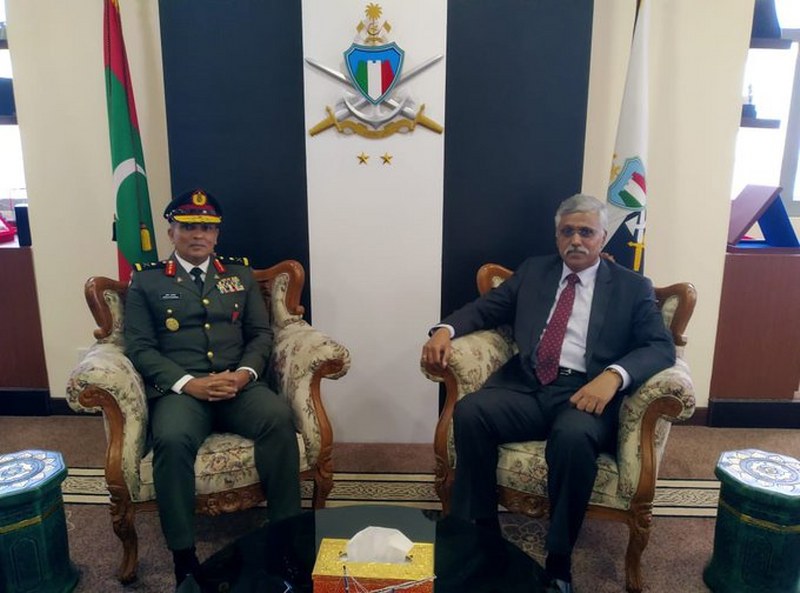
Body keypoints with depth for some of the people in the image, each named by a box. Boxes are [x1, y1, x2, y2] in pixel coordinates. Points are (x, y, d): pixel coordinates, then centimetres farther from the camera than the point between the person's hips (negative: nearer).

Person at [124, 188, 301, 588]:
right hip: (178, 388, -1)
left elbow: (261, 333, 13)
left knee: (279, 418, -29)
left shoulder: (240, 274, 18)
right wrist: (189, 383, -14)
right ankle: (184, 557, -17)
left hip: (238, 384, 2)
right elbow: (139, 348, 1)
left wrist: (244, 373, -9)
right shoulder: (145, 281, 10)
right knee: (172, 439, -34)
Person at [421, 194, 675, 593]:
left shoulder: (632, 287, 10)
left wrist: (614, 374, -21)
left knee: (574, 436, -36)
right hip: (526, 385, 3)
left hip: (586, 392, -2)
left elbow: (661, 347, 0)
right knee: (469, 412, -26)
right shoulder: (532, 271, 19)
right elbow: (486, 308, 16)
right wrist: (445, 330, -6)